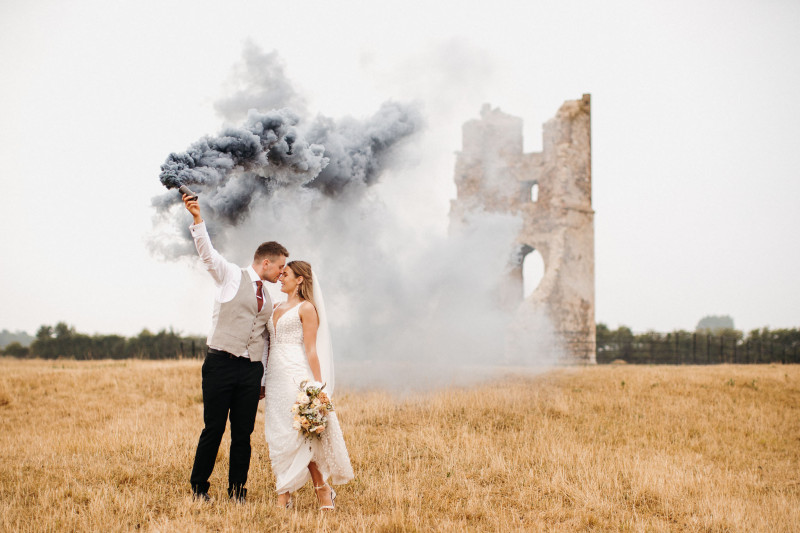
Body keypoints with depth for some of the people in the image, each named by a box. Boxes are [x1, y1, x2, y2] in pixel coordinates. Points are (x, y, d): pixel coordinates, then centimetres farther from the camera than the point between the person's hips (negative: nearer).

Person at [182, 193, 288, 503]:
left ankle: (237, 490, 15)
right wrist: (197, 219, -29)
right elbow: (207, 253, -12)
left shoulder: (267, 297, 19)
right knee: (213, 429, -3)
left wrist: (264, 379, 19)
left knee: (243, 433, 4)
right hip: (221, 364, -5)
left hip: (251, 370, 5)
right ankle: (199, 488, 10)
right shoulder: (231, 276, 3)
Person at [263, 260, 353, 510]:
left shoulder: (306, 308, -3)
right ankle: (284, 494, 6)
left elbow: (311, 350, -8)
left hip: (296, 376, -7)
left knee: (301, 435, -9)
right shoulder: (277, 308, 19)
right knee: (277, 436, 3)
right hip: (275, 377, 7)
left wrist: (318, 385, -12)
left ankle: (323, 489, 2)